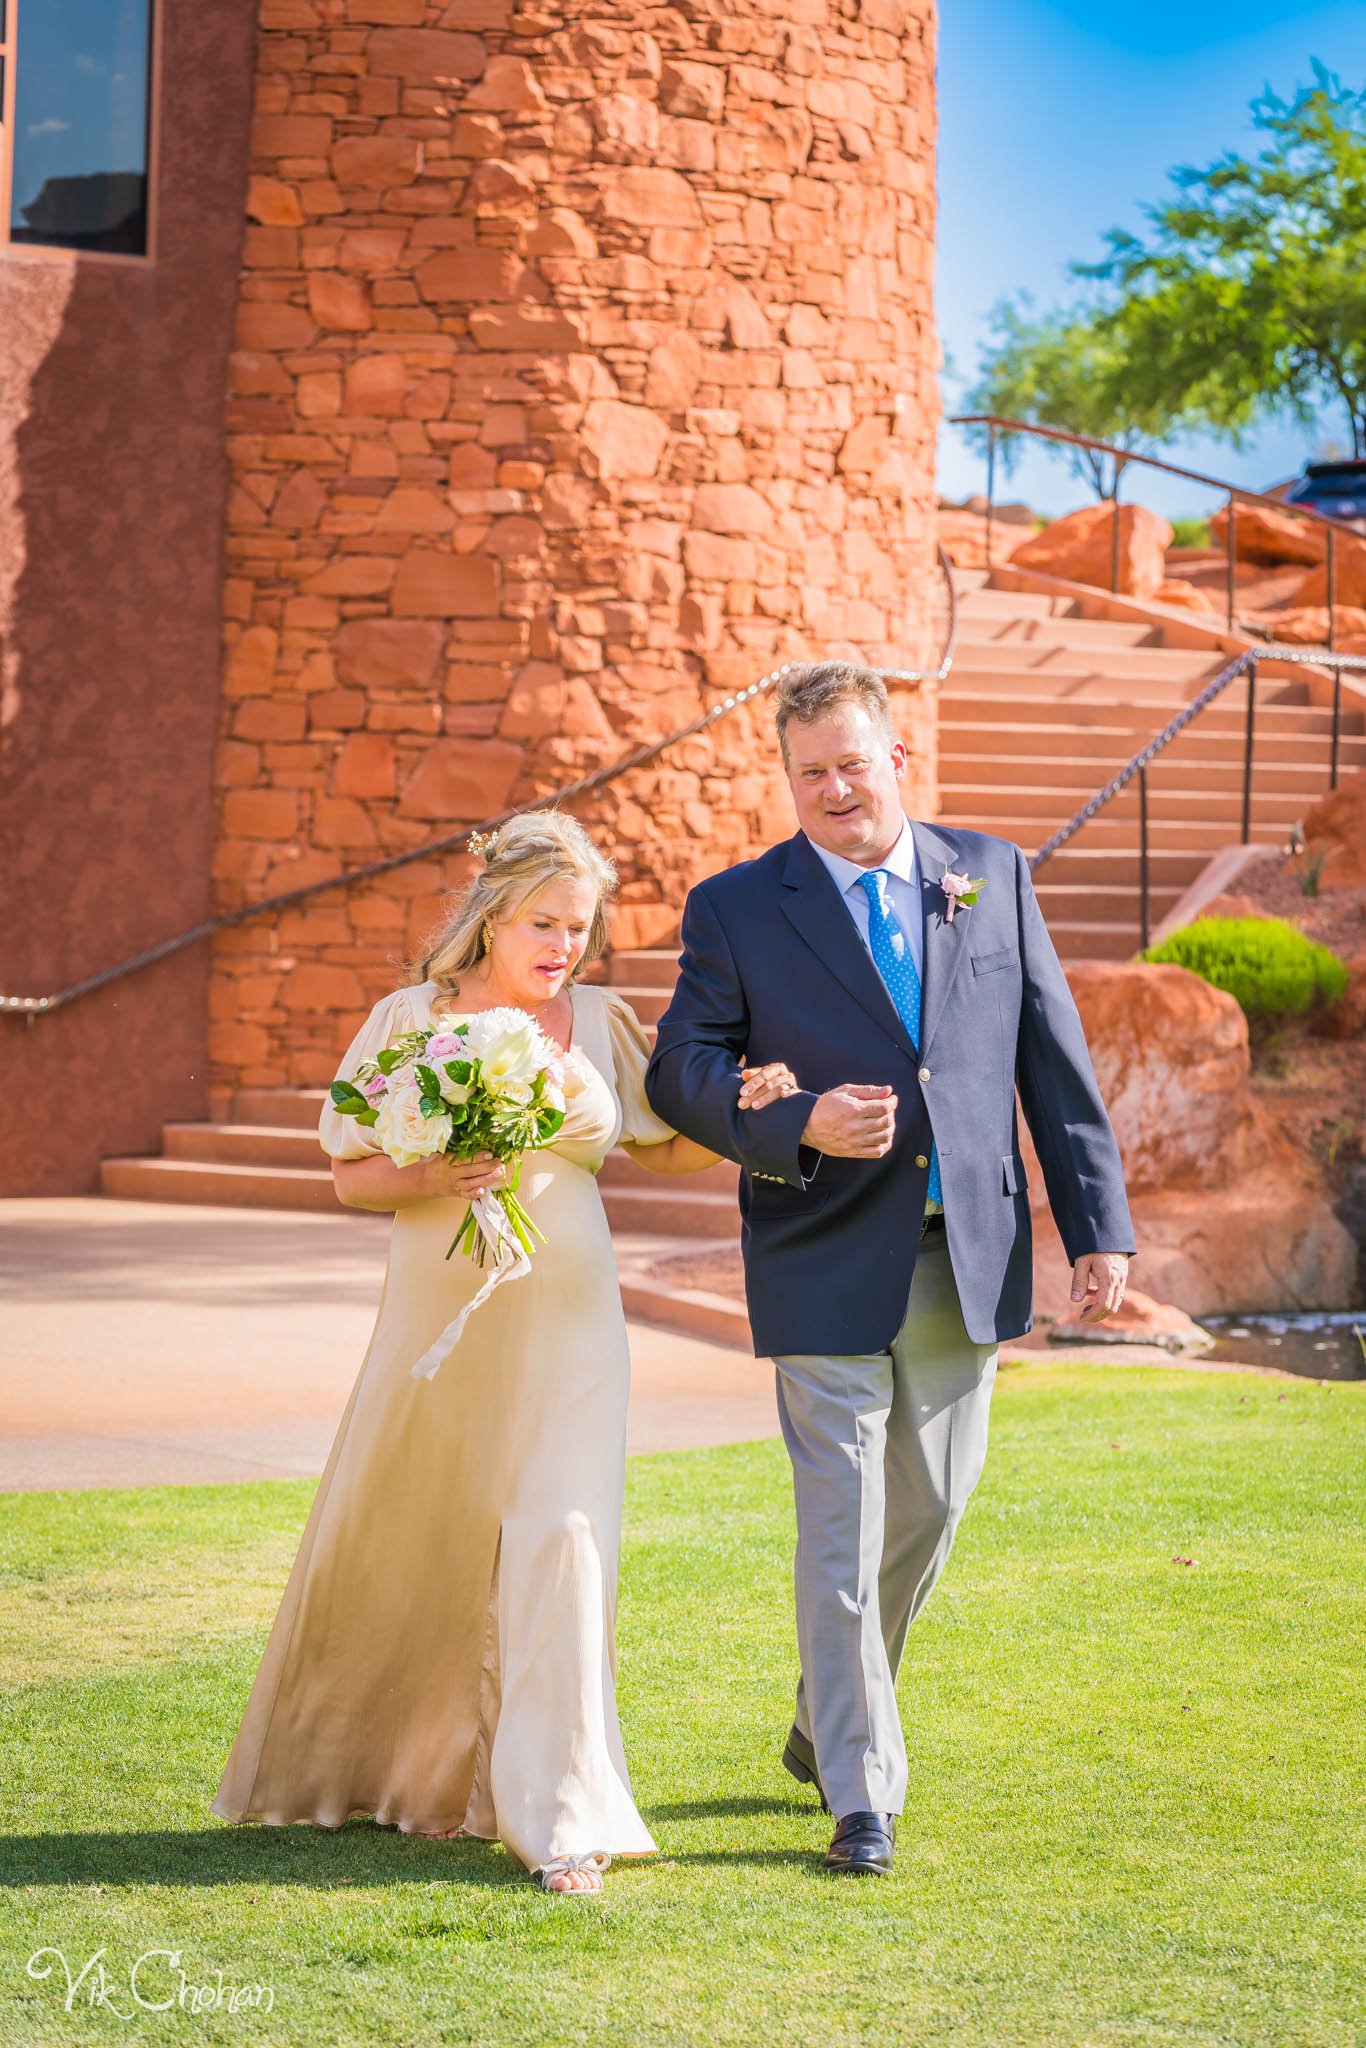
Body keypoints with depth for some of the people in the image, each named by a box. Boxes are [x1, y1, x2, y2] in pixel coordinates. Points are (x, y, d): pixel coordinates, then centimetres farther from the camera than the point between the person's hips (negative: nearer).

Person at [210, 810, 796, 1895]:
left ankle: (558, 1815, -6)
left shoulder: (600, 1021, 5)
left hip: (566, 1325, 1)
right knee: (401, 1553, 12)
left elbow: (660, 1146, 15)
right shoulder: (410, 1019, -2)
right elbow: (350, 1175, 2)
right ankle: (374, 1764, 37)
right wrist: (432, 1179, -17)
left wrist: (746, 1113, -3)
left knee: (560, 1543, -11)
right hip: (440, 1320, 0)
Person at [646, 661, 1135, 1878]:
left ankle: (825, 1726, 36)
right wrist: (799, 1127, -20)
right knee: (842, 1535, -4)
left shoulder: (993, 876, 6)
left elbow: (1055, 1058, 7)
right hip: (828, 1267, -3)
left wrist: (1098, 1226, 2)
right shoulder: (737, 909, -1)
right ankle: (864, 1795, 6)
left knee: (928, 1517, 14)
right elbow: (681, 1070, -2)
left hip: (967, 1262, 3)